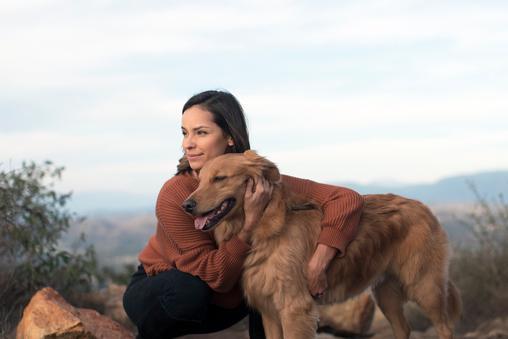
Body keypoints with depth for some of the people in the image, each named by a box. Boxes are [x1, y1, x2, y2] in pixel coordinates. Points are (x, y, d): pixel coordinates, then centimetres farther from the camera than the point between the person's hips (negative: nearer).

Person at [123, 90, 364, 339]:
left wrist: (318, 262, -35)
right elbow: (215, 277, -28)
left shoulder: (260, 182, -19)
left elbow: (347, 199, -22)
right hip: (158, 292, -3)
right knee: (189, 291, -35)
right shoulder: (174, 196, -28)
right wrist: (250, 223, -39)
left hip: (224, 304, 3)